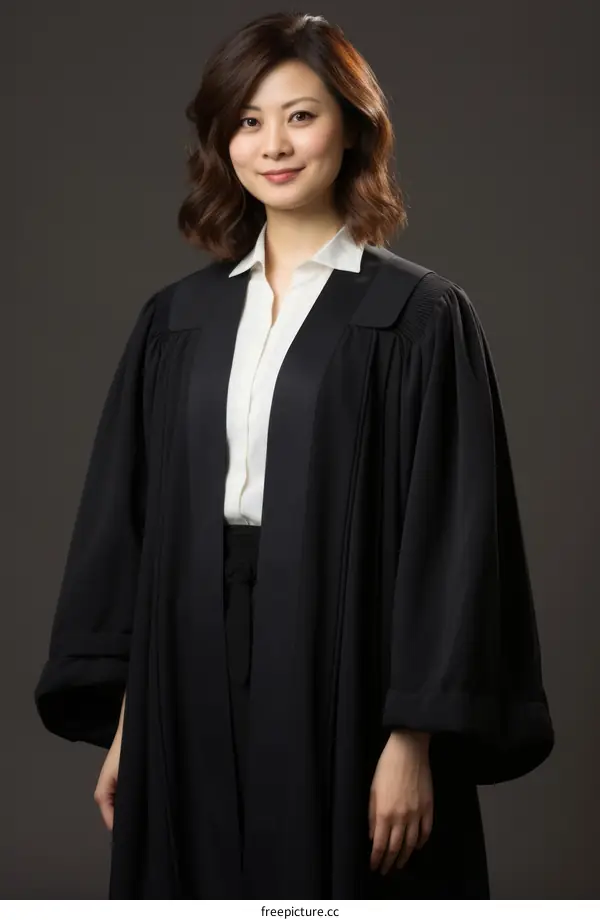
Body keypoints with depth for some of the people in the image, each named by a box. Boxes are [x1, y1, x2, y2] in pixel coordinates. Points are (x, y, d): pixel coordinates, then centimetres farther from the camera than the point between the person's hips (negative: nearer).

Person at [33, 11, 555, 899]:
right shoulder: (176, 318, 9)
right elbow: (125, 520, 11)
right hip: (191, 693, 4)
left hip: (345, 685, -4)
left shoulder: (419, 316, -4)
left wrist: (414, 740, -13)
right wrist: (123, 721, 7)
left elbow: (452, 537, -8)